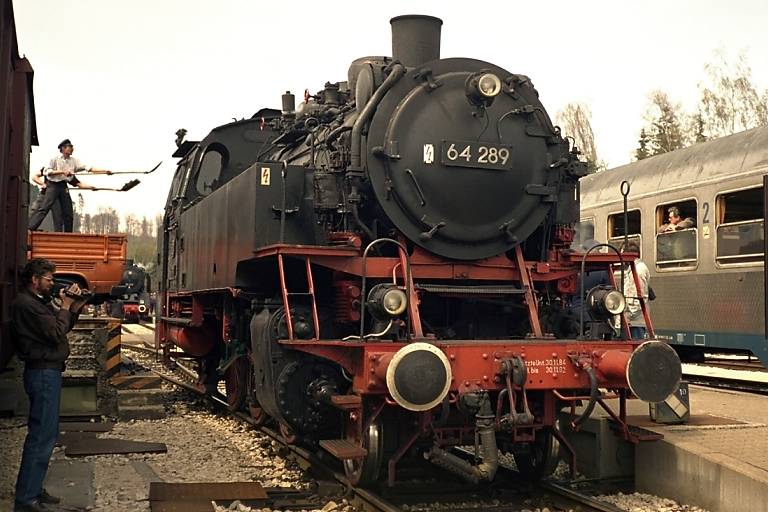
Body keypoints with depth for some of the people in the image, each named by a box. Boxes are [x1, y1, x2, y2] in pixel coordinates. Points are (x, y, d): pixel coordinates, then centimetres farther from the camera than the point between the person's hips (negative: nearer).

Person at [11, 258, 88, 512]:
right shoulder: (26, 304, -16)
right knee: (41, 436, -9)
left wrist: (75, 308, 4)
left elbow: (62, 327, 19)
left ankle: (33, 490, 24)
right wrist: (66, 306, -9)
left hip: (48, 372, 11)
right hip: (43, 373, -11)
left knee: (46, 434, 16)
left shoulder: (39, 302, 15)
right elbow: (56, 333, -21)